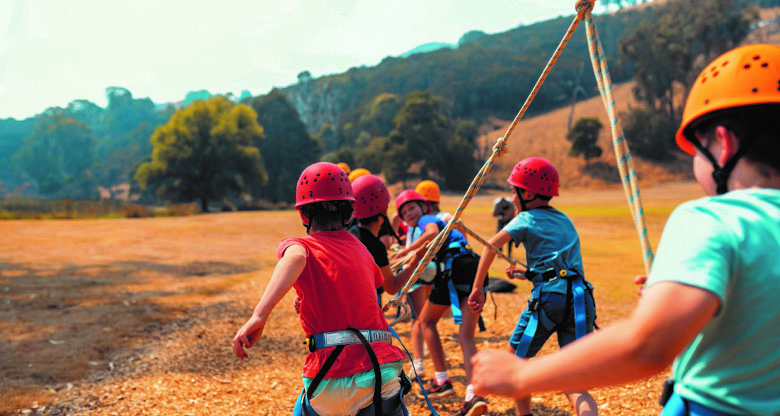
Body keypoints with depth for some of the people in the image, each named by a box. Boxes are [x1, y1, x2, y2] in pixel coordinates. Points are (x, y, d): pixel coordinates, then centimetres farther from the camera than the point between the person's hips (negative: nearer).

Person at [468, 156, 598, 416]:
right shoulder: (565, 220, 27)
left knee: (516, 358, 17)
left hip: (548, 297, -6)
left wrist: (477, 289, -5)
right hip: (581, 297, 6)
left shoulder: (527, 219, 7)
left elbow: (491, 246, -8)